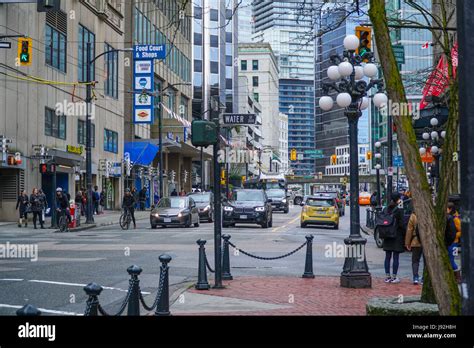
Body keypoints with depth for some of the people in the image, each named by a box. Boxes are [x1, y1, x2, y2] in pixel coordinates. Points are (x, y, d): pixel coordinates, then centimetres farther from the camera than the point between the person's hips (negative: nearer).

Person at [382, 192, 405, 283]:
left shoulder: (387, 210, 4)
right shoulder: (399, 210, -11)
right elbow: (401, 224, -12)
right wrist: (404, 236, -2)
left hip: (387, 237, 5)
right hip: (397, 237, -5)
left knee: (387, 257, 9)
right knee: (395, 257, 0)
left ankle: (388, 276, 13)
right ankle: (394, 277, 2)